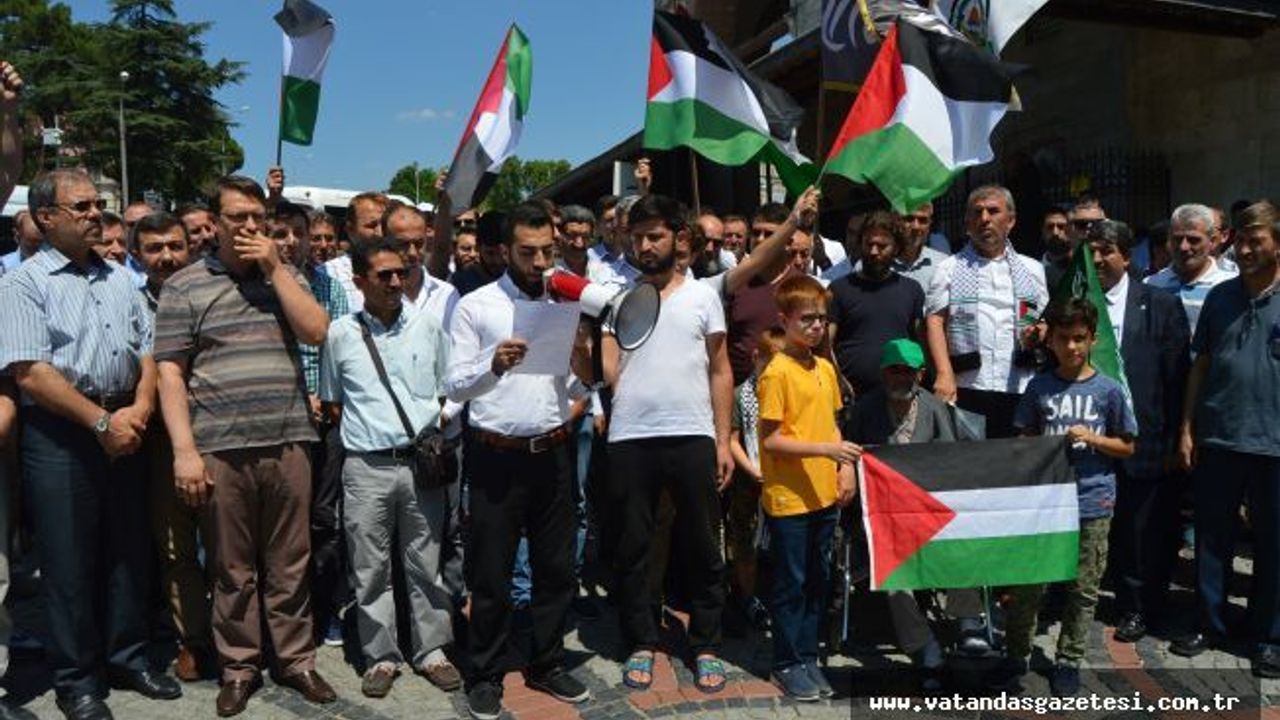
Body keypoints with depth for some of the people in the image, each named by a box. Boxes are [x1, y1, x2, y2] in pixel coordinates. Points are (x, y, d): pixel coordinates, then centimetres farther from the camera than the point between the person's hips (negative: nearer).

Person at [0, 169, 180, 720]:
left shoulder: (119, 279, 13)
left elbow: (148, 353, 11)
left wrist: (138, 411, -5)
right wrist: (101, 421, -15)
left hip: (124, 431, 5)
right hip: (60, 436, -5)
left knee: (129, 550, 12)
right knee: (69, 561, 4)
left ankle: (128, 658, 27)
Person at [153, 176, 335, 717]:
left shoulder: (284, 276, 12)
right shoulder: (184, 285, 2)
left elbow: (316, 332, -3)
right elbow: (170, 373, -2)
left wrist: (275, 267, -5)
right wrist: (184, 450, -10)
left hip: (288, 443, 2)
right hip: (220, 448, -2)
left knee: (289, 563, 10)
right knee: (233, 567, 8)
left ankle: (296, 660, 22)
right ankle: (239, 667, 22)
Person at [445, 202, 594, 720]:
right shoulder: (475, 305, -2)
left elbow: (579, 393, 8)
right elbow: (454, 387, -6)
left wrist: (580, 353, -11)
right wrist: (494, 365, -23)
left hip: (552, 453, 4)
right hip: (497, 456, -4)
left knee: (556, 566, 12)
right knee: (491, 572, 5)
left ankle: (546, 665, 29)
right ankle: (484, 675, 22)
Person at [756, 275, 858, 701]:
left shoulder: (826, 369, 9)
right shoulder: (777, 373, -13)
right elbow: (770, 440, -16)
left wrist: (845, 466, 4)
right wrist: (825, 449, -22)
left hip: (824, 494, 7)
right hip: (788, 498, -7)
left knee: (818, 580, 15)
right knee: (791, 583, 4)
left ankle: (807, 656, 28)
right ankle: (787, 664, 18)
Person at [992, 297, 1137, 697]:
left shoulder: (1108, 390, -1)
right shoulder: (1039, 387, 2)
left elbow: (1127, 446, 5)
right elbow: (1024, 438, 10)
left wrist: (1092, 438, -12)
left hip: (1093, 502, 0)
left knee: (1084, 589, 9)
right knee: (1027, 582, 6)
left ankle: (1068, 661, 24)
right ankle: (1015, 655, 22)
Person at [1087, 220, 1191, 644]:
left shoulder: (1161, 306, 0)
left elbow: (1177, 378, -1)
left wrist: (1173, 442, -4)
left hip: (1140, 442, -1)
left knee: (1136, 531, 10)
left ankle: (1136, 608, 29)